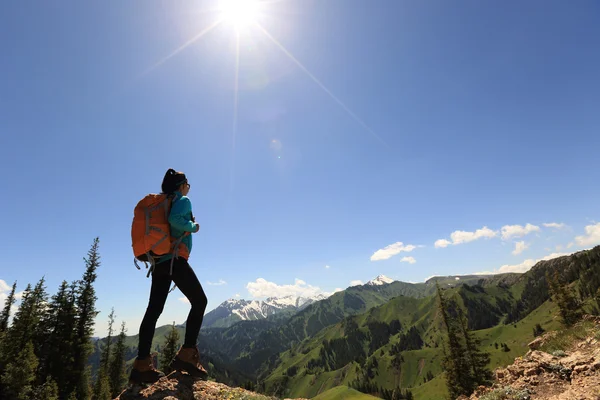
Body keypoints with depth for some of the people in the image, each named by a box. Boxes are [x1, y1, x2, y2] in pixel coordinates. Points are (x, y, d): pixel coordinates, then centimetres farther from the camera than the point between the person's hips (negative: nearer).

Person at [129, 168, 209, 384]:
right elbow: (175, 219, -23)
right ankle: (186, 355, -6)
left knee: (154, 309, 5)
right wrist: (193, 226, -7)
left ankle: (142, 365, 5)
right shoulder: (183, 201, -2)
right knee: (199, 301, -1)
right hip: (176, 260, -8)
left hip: (159, 262, 8)